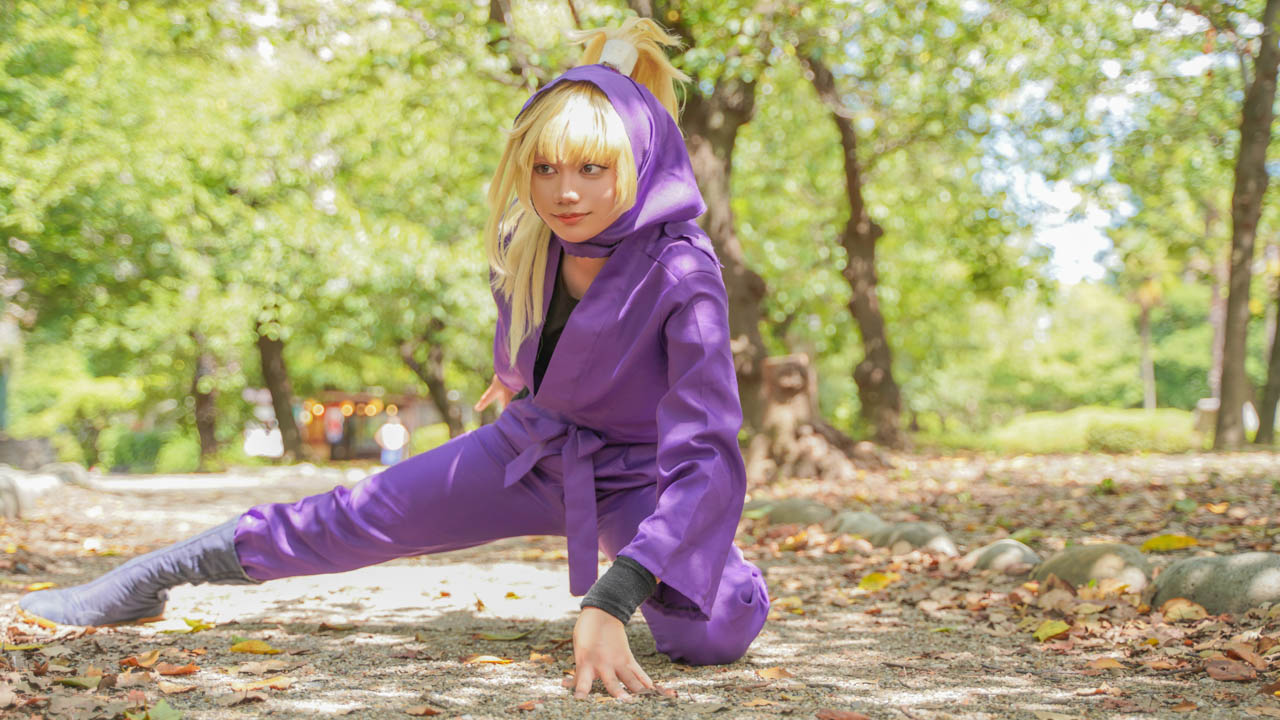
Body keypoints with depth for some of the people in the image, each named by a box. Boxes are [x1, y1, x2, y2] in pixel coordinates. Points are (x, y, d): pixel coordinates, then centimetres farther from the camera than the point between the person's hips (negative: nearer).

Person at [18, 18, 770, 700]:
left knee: (713, 636, -27)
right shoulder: (525, 234, -15)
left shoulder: (683, 275, -33)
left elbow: (703, 458, -39)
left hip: (635, 475, -4)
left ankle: (634, 571, 10)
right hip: (533, 446, 4)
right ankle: (147, 580, 13)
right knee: (357, 518, -4)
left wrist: (612, 603, -49)